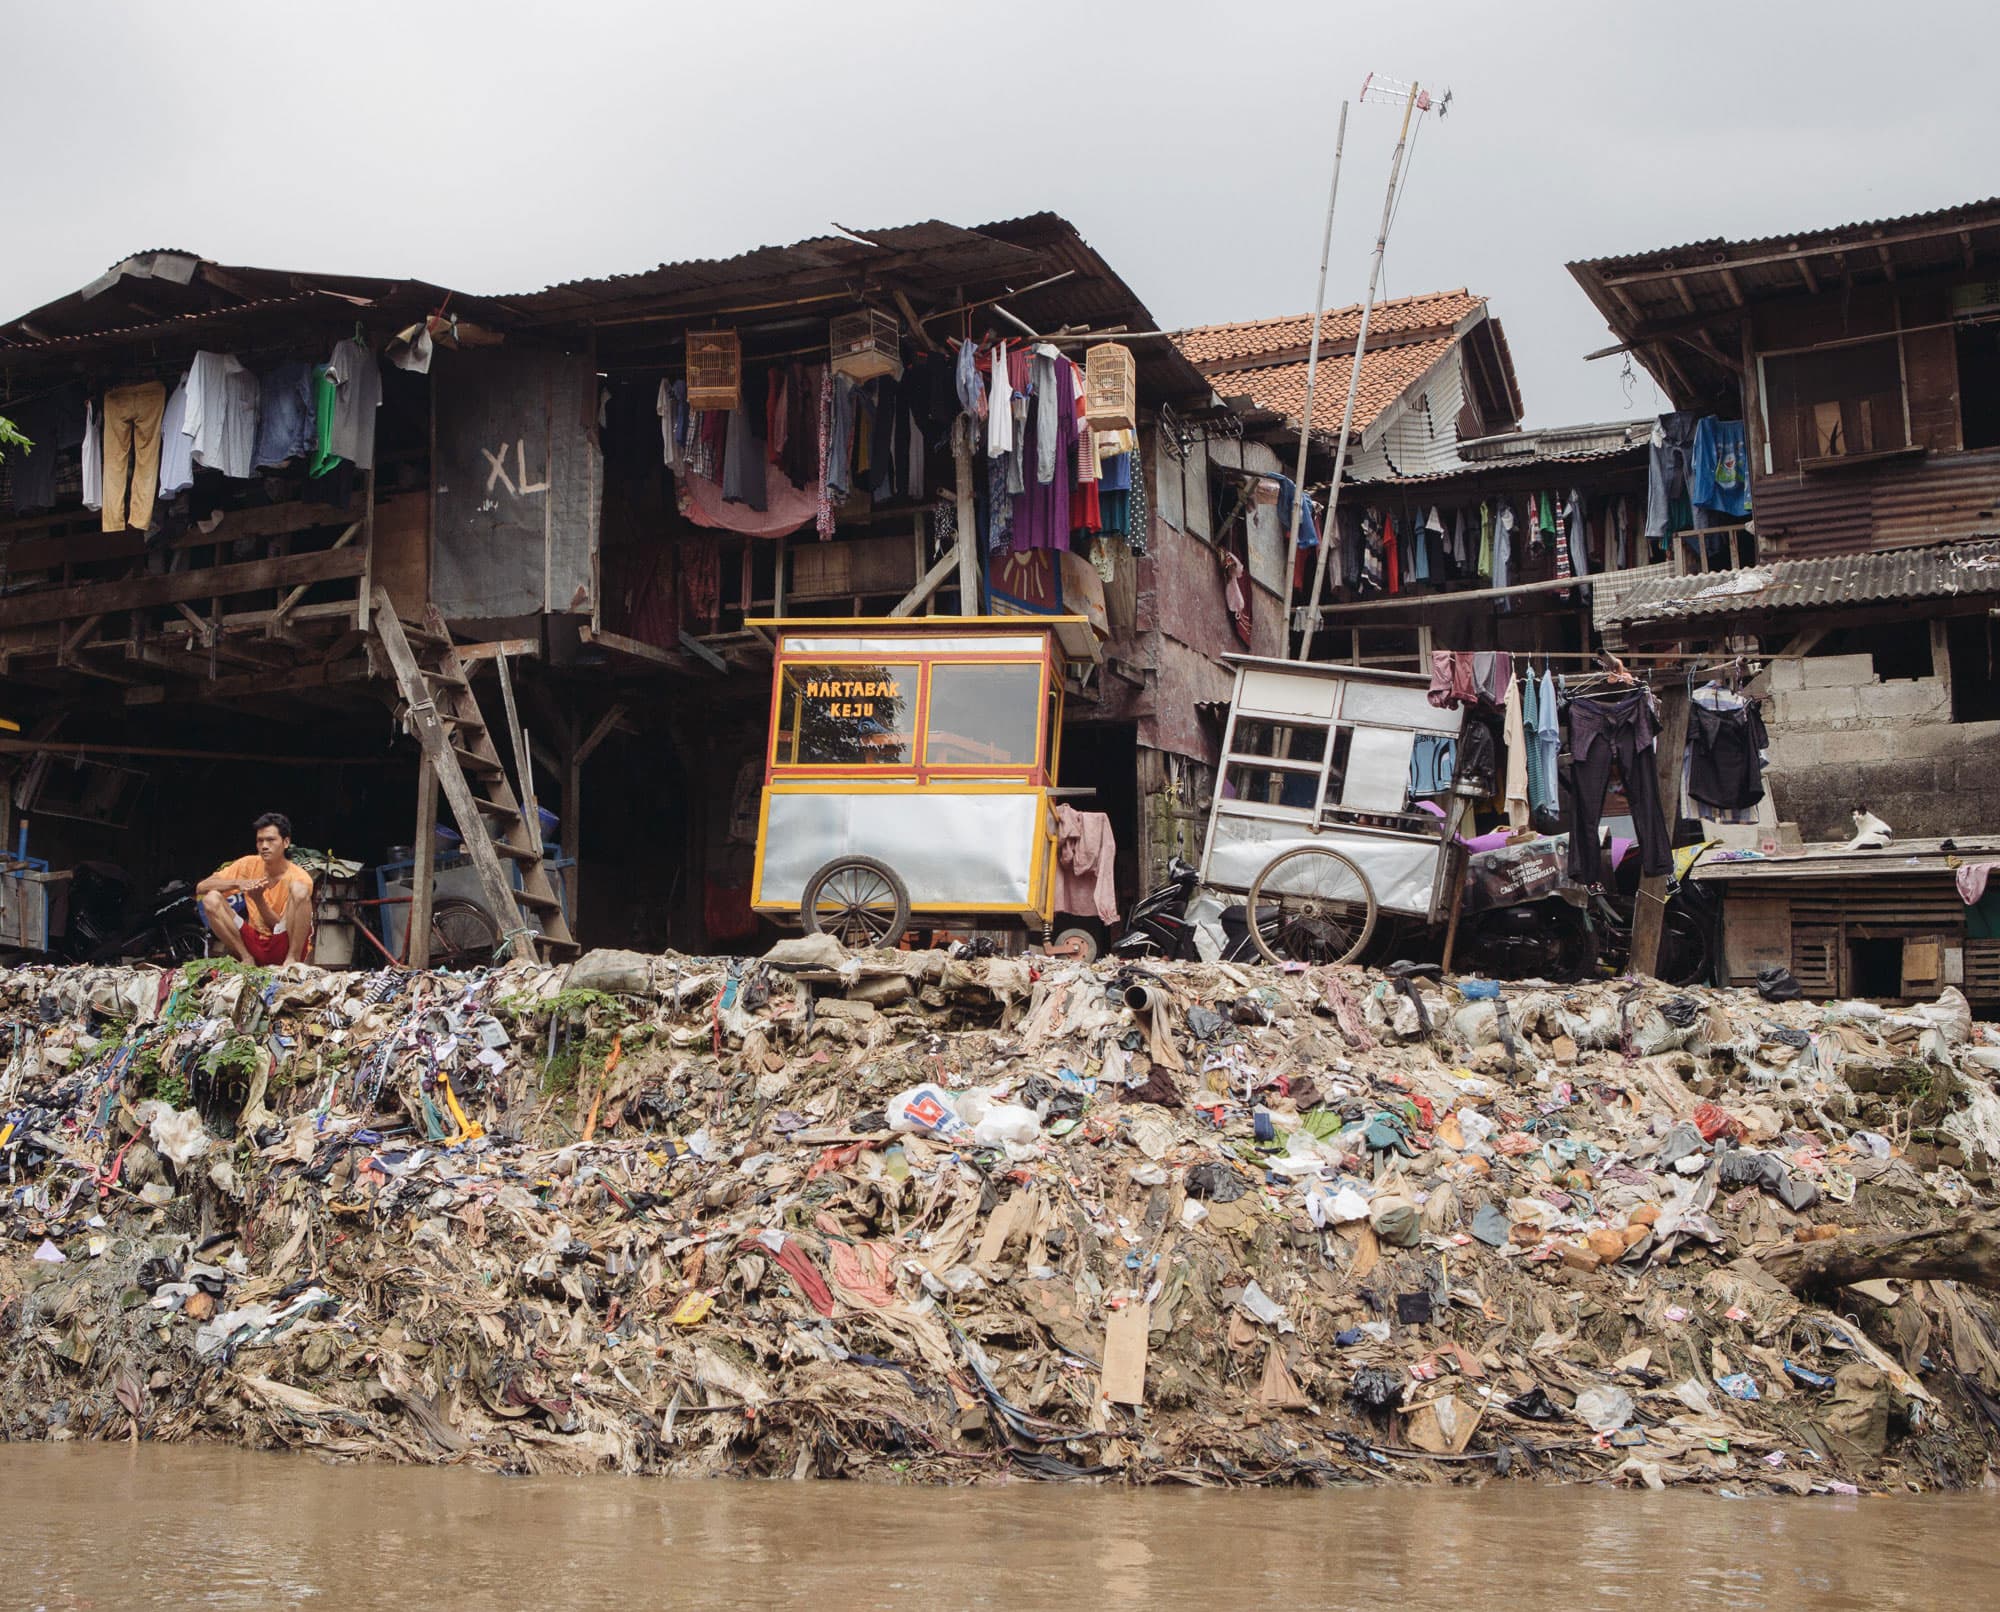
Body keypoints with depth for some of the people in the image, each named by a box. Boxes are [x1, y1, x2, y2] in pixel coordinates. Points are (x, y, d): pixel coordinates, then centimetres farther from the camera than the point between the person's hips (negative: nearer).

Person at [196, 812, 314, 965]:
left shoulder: (299, 877, -9)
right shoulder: (249, 865, 1)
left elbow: (282, 926, -12)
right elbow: (201, 887, -4)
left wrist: (259, 899, -28)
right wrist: (237, 883, -21)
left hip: (284, 946, -3)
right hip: (255, 945, 3)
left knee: (299, 889, -27)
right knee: (211, 899, -15)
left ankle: (292, 959, -26)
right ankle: (247, 958, -14)